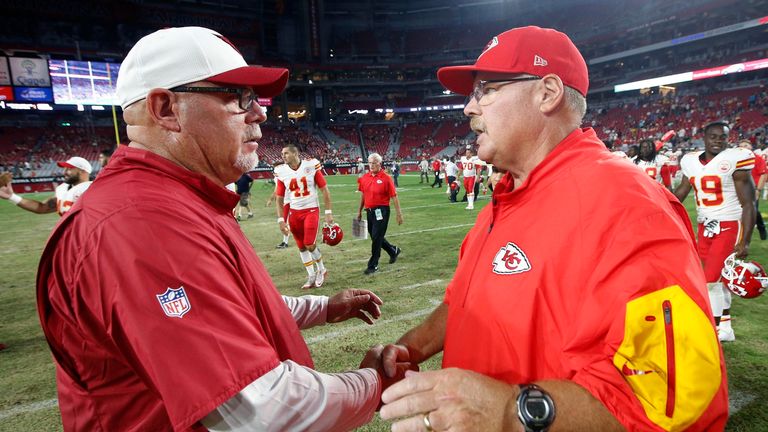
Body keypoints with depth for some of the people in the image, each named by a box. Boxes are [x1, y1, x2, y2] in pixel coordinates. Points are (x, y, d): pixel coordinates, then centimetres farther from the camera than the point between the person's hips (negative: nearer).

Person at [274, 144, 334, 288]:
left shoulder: (311, 166, -9)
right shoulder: (282, 172, -2)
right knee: (301, 247, 8)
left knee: (310, 245, -10)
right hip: (294, 213, 4)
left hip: (311, 210, -3)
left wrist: (328, 213, -7)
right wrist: (281, 220, -2)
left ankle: (321, 270, 17)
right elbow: (279, 199, 6)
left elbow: (324, 190, -4)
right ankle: (312, 276, 24)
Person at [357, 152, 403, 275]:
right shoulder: (364, 178, 6)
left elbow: (394, 197, -9)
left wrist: (399, 213, -9)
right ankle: (394, 250, 40)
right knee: (374, 237, 16)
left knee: (376, 238, -3)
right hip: (369, 211, 7)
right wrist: (359, 211, 20)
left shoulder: (386, 178, -10)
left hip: (381, 211, -6)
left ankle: (373, 265, 9)